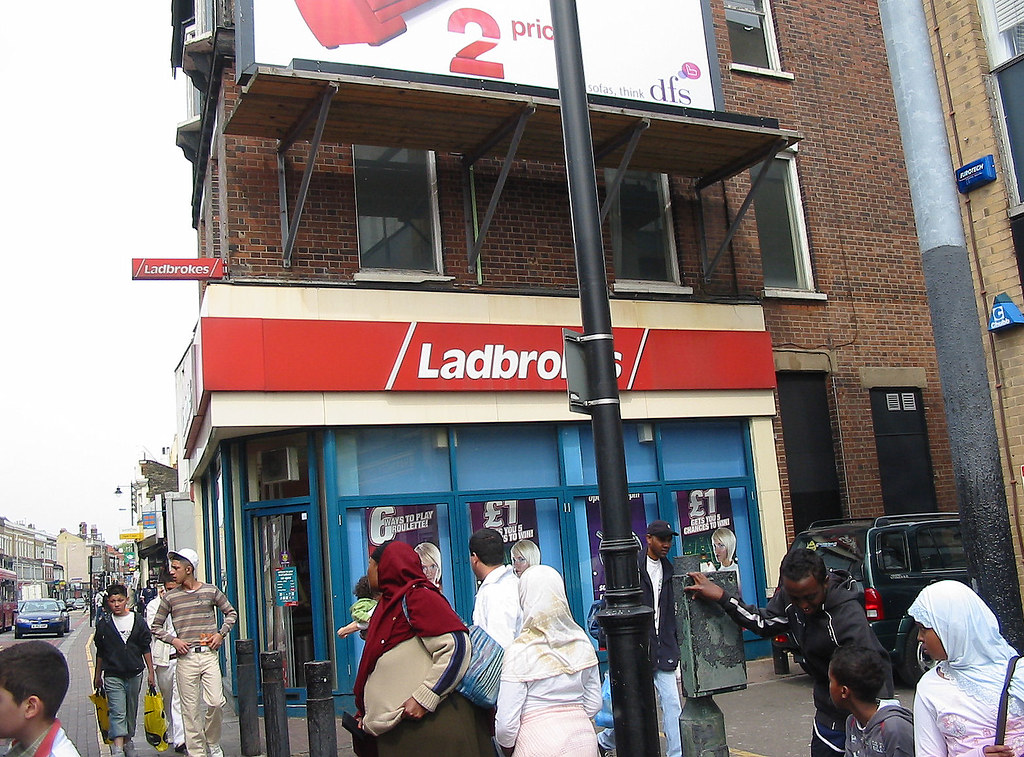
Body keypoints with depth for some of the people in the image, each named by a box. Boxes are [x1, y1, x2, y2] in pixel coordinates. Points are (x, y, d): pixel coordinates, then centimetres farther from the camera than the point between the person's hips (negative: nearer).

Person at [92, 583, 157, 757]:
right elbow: (100, 652, 12)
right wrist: (97, 675, 15)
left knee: (131, 711, 13)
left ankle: (128, 740, 30)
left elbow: (146, 649, 6)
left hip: (134, 674, 2)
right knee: (117, 713, -11)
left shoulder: (137, 621, 2)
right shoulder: (104, 624, 2)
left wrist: (151, 672, 5)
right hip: (112, 675, -2)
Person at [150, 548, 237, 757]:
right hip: (185, 657, 1)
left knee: (216, 702, -9)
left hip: (209, 655, -1)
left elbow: (231, 613, 15)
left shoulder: (210, 591, 5)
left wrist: (221, 634, 2)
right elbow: (156, 627, 13)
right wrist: (173, 640, -3)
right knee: (190, 709, 1)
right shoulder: (170, 597, 6)